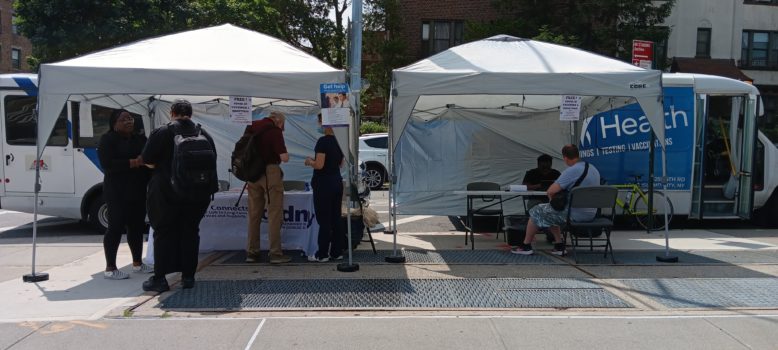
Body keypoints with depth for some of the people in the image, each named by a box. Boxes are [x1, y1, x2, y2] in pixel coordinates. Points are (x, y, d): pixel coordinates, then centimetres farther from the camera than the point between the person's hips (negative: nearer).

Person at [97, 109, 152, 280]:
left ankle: (137, 263, 23)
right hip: (118, 193, -6)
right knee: (116, 227, -5)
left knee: (137, 227, 12)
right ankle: (110, 268, 1)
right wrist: (134, 162, -23)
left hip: (138, 192, 6)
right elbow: (107, 164, -17)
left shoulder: (141, 138, 14)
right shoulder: (107, 139, -4)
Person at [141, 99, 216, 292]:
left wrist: (162, 166, 12)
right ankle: (188, 276, 13)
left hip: (166, 192, -3)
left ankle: (159, 278, 5)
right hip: (197, 194, 3)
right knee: (190, 233, 11)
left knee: (164, 233, 5)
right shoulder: (204, 135, 6)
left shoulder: (162, 132, -6)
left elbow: (148, 160, -7)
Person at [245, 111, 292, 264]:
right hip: (270, 171, -6)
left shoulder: (252, 126, 11)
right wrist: (285, 154, 5)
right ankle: (275, 253, -2)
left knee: (254, 214, 11)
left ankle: (251, 252, 15)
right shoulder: (275, 131, -9)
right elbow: (284, 158, -15)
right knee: (274, 214, -2)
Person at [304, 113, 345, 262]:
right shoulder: (339, 141, 9)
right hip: (337, 182, 8)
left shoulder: (323, 141, -16)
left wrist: (309, 161, -1)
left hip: (324, 184, -8)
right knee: (336, 219, 11)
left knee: (324, 220, -2)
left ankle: (322, 254, 4)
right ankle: (337, 252, 17)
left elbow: (319, 165, -22)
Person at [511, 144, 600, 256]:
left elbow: (551, 191, -25)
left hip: (577, 214, -8)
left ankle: (526, 246, 20)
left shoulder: (571, 171, -21)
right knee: (551, 211, 26)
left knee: (537, 212, 9)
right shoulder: (593, 168, 8)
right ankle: (559, 245, 22)